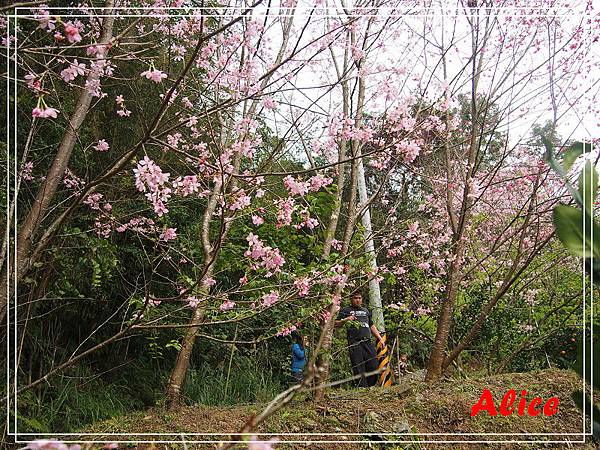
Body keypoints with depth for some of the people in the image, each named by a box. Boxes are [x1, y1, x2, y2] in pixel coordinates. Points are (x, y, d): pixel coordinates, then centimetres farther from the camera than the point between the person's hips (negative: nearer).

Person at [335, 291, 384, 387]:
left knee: (374, 367, -4)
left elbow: (372, 326, 31)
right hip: (355, 343, -5)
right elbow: (336, 324, 5)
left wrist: (380, 339, 23)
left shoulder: (366, 311, 28)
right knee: (359, 370, -9)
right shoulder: (346, 310, 12)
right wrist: (346, 320, -13)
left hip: (368, 342, 5)